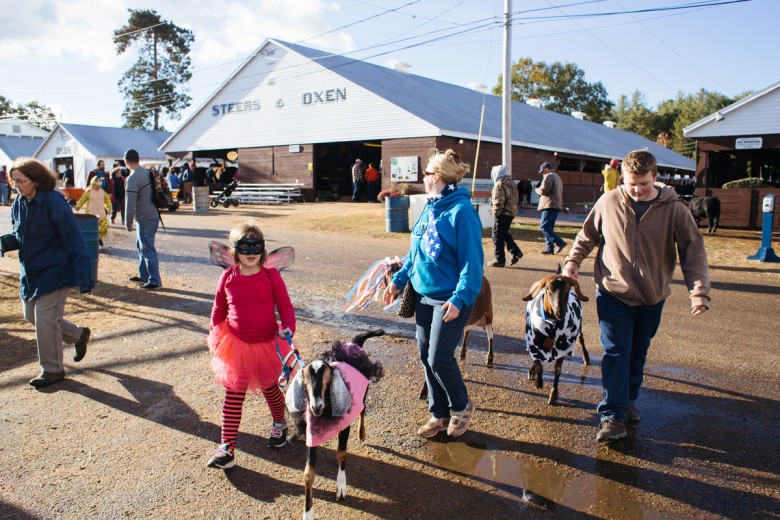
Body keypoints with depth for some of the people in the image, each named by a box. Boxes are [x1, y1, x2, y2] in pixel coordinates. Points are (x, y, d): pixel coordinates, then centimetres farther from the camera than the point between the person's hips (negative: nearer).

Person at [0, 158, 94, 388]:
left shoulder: (53, 203, -19)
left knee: (45, 319, -7)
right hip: (30, 273, 9)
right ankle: (79, 335, 35)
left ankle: (52, 369, 10)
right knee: (32, 316, 16)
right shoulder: (19, 204, 4)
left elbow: (74, 240, -19)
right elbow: (19, 236, 17)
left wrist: (83, 275, -23)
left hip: (54, 272, -8)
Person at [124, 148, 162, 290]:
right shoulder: (148, 173, 7)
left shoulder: (132, 179, -18)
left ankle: (154, 281, -3)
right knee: (141, 246, 21)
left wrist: (128, 223, -10)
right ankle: (143, 275, 30)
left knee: (147, 249, -5)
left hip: (145, 219, -9)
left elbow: (130, 204, -20)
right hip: (153, 215, 9)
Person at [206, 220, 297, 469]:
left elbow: (285, 305, -5)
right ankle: (227, 447, 7)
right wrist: (214, 336, 9)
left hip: (267, 344, 0)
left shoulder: (271, 276, -10)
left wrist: (288, 327, -21)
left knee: (270, 388, 18)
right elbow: (219, 309, 8)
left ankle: (279, 424, 46)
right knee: (234, 394, 1)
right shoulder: (228, 277, -5)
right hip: (236, 344, 1)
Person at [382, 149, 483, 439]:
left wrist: (460, 298, -26)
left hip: (450, 299, -8)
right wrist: (399, 280, 12)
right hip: (423, 295, 8)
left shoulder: (461, 210, -16)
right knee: (426, 355, 12)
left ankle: (462, 407, 22)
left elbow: (472, 259, -19)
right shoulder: (430, 208, 10)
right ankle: (439, 414, 28)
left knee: (439, 358, -6)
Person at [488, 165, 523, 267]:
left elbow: (498, 202, -20)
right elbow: (515, 198, 17)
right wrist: (513, 209, 19)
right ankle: (516, 252, 16)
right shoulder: (512, 183, 13)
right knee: (504, 233, 23)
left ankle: (499, 260, 2)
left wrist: (496, 213, -10)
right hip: (512, 212, 9)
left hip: (503, 213, -9)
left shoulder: (499, 185, -15)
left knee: (498, 236, -1)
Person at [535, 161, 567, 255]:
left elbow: (543, 190, -17)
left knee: (544, 226, -13)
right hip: (556, 205, 10)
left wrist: (537, 189, 5)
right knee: (549, 227, 11)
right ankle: (549, 248, 7)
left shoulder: (549, 176, -7)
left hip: (549, 205, -10)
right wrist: (541, 190, 19)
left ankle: (560, 243, -18)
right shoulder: (557, 177, 26)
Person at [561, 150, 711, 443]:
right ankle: (613, 416, -3)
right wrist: (572, 261, -3)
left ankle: (627, 400, 36)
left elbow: (693, 251, -8)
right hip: (613, 293, -1)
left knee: (637, 355, 16)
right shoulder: (608, 202, -7)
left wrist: (699, 291, -18)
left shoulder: (673, 209, -9)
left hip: (652, 298, 1)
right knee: (616, 353, -7)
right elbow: (587, 235, 9)